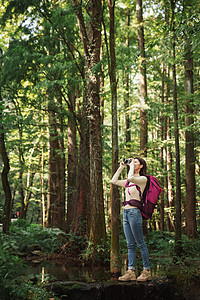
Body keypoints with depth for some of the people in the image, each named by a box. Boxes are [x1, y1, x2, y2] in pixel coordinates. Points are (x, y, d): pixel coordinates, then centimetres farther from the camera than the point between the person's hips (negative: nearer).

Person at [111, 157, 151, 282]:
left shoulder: (143, 179, -5)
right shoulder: (129, 181, 19)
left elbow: (131, 178, -24)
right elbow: (114, 181, 21)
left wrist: (131, 166, -8)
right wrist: (121, 167, 19)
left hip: (135, 212, -8)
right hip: (126, 212, 8)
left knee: (140, 243, -4)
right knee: (130, 244, 6)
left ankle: (147, 271, 1)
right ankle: (131, 271, 7)